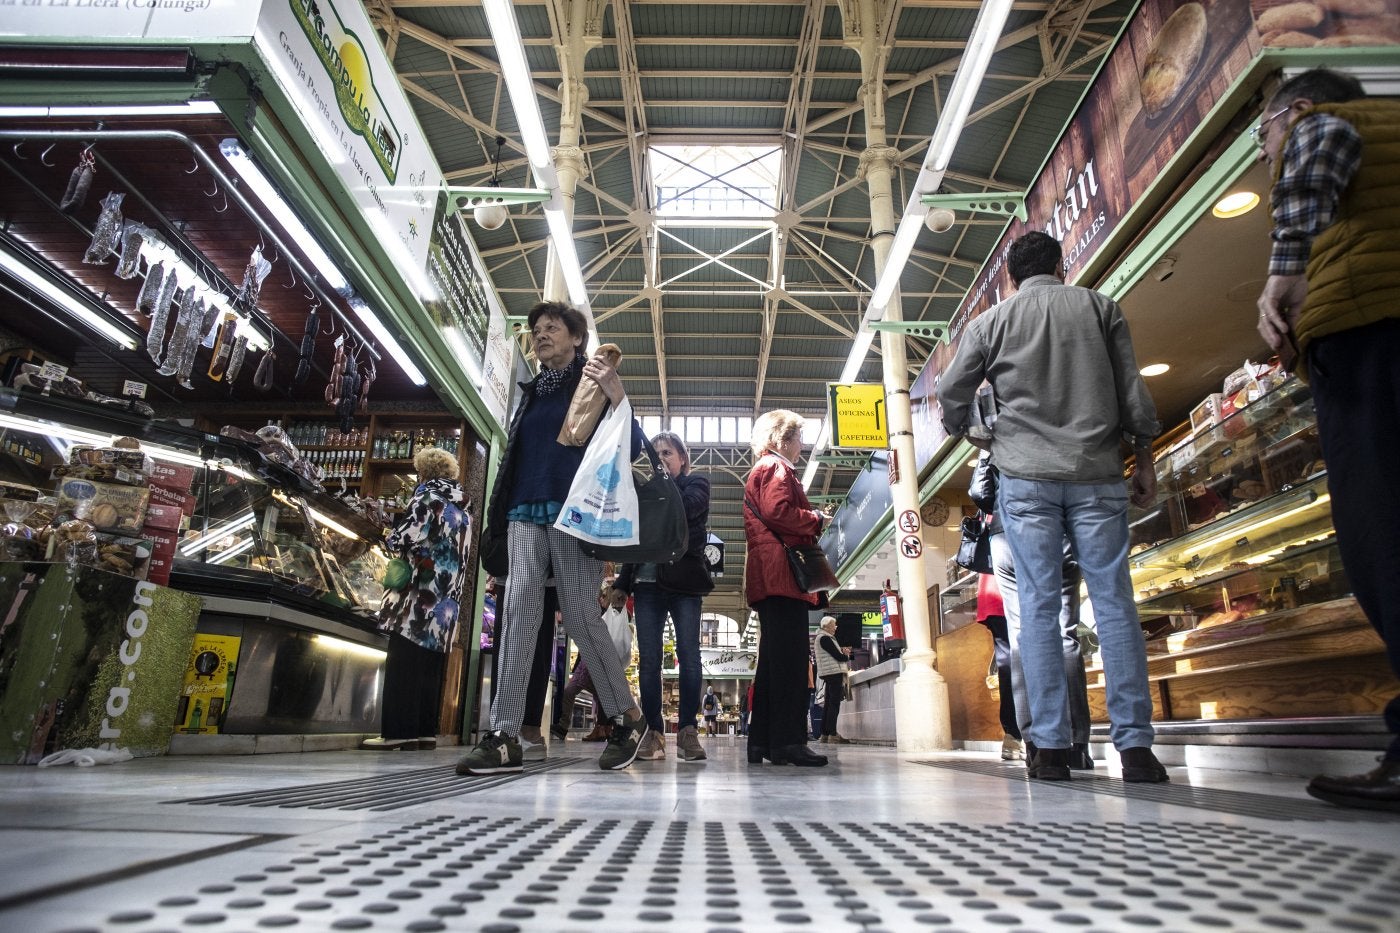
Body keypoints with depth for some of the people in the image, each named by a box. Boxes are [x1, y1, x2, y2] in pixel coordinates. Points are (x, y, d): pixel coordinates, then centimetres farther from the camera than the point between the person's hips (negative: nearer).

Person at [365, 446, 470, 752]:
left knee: (403, 665, -3)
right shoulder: (463, 510, 19)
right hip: (447, 600, 8)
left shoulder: (427, 498, -5)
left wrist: (391, 542, 9)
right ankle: (425, 731, 11)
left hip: (419, 596, -7)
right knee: (431, 667, 9)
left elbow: (402, 539, -14)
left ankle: (399, 730, -2)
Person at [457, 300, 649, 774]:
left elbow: (630, 448, -2)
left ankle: (627, 717, 10)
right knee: (520, 606, -9)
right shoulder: (532, 391, 23)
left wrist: (617, 397, -18)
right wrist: (502, 509, 17)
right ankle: (504, 736, -11)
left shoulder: (594, 382, 7)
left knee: (579, 615, -8)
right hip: (525, 511, 5)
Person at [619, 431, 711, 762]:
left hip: (683, 581, -3)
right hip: (647, 582, 3)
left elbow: (688, 507, -14)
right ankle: (654, 732, 3)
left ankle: (687, 730, -1)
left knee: (689, 654, -6)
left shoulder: (696, 483, 10)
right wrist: (623, 582, 13)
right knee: (648, 659, -1)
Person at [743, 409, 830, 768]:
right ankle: (788, 741, -15)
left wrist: (811, 523, 20)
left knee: (774, 657, 8)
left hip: (769, 576, 11)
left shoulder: (763, 469, 30)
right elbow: (777, 512, -18)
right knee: (790, 656, -13)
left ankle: (762, 741, 10)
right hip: (781, 572, -11)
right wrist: (816, 520, -5)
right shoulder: (777, 468, -2)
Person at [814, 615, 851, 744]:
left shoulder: (822, 638, 22)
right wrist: (847, 660, 5)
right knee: (834, 704, -12)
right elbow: (838, 656, -14)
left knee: (828, 704, 9)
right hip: (833, 672, -10)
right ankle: (833, 735, -15)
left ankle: (824, 735, 10)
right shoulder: (825, 638, -11)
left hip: (829, 674, 10)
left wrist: (842, 651, 3)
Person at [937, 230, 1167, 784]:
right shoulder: (1099, 307, 12)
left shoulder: (992, 321, 9)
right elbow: (1133, 393, 7)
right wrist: (1144, 461, 13)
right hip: (1096, 473, 1)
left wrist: (960, 433, 26)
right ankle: (1135, 745, 0)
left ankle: (1050, 746, -1)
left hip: (1026, 476, -1)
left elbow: (952, 396, 7)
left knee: (1038, 606, -1)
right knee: (1114, 602, 2)